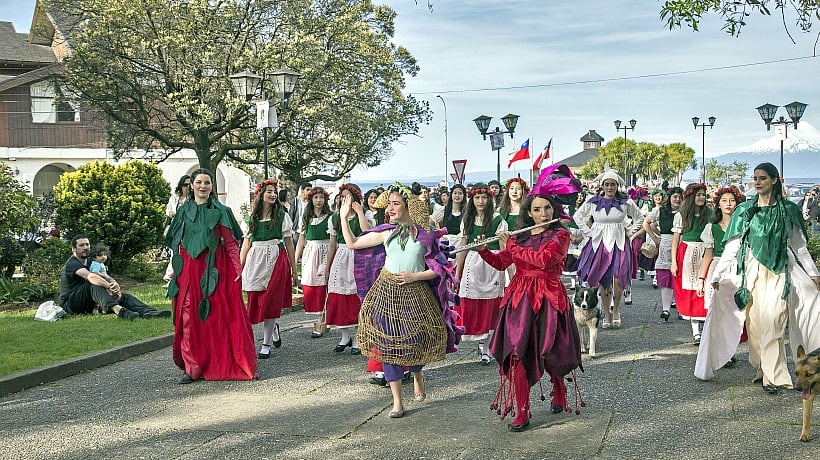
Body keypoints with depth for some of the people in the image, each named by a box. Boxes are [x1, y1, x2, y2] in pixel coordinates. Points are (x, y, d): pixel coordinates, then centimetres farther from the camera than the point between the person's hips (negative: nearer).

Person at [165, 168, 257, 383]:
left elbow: (231, 242, 1)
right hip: (189, 269, 2)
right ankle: (192, 367, 5)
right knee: (190, 317, -1)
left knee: (220, 315, -1)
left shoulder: (221, 211, 4)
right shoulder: (184, 211, 12)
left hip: (216, 268, -2)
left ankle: (224, 364, 8)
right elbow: (177, 244, 14)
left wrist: (238, 268, -8)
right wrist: (174, 268, 7)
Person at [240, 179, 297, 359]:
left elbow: (289, 244, 4)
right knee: (255, 302, 2)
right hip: (255, 261, 3)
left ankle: (266, 345, 4)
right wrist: (239, 268, 8)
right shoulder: (251, 218, 10)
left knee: (270, 302, -3)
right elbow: (246, 245, 13)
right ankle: (273, 328, 33)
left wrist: (294, 270, 4)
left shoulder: (282, 216, 3)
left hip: (276, 261, -3)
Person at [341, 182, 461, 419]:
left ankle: (418, 377, 40)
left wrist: (414, 276, -12)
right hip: (387, 291, 2)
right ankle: (397, 402, 7)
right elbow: (352, 243, 9)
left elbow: (437, 269, -1)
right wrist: (344, 218, 4)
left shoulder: (425, 234, -1)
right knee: (389, 343, -1)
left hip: (415, 291, -1)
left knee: (415, 341, 3)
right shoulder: (386, 232, 4)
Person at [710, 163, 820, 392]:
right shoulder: (744, 210, 7)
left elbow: (799, 246, 12)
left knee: (771, 323, -11)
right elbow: (732, 246, 5)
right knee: (753, 323, 1)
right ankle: (760, 370, 11)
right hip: (752, 270, 2)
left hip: (778, 272, -2)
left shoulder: (787, 210, 6)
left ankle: (773, 377, -8)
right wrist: (717, 274, -1)